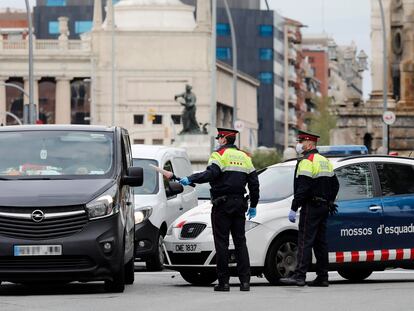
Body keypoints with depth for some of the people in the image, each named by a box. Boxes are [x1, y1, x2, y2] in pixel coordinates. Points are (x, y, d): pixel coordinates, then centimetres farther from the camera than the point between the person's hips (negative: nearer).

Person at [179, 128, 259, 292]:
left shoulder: (220, 154, -5)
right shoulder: (244, 157, 15)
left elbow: (210, 174, -23)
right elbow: (254, 183, 15)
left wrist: (190, 179, -23)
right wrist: (253, 206, 22)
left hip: (222, 204, -6)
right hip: (239, 204, 6)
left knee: (221, 243, -3)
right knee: (240, 242, 8)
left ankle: (223, 281, -5)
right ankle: (245, 280, 2)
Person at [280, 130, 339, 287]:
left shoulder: (306, 162, -12)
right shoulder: (325, 161, 17)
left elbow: (302, 188, -20)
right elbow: (335, 184, 22)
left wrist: (293, 209, -18)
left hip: (311, 208, -9)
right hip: (324, 207, 9)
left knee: (305, 241, -11)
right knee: (320, 242, 10)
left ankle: (299, 275, -16)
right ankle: (322, 277, 9)